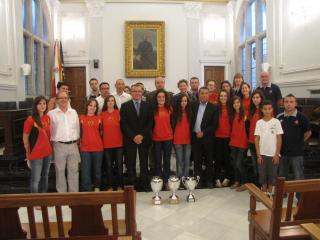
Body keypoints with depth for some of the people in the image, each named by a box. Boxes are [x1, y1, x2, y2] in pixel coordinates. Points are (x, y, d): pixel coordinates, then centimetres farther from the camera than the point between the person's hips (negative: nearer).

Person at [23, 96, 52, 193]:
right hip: (36, 154, -6)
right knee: (36, 179, 2)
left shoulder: (47, 118, 4)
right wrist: (29, 152, 1)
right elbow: (25, 138, -7)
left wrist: (48, 147, 12)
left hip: (47, 152, 6)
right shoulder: (30, 120, -14)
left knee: (45, 177, 18)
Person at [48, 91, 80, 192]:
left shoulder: (74, 112, 10)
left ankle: (74, 193, 17)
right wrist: (52, 142, -2)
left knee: (74, 170, 7)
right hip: (59, 145, -2)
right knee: (60, 171, 5)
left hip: (73, 145, 3)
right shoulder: (52, 113, 0)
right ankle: (61, 193, 17)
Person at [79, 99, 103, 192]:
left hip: (98, 147, 1)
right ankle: (87, 189, 9)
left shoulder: (98, 118, 4)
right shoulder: (81, 118, 2)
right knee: (85, 170, 0)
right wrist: (79, 142, 2)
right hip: (85, 148, -1)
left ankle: (97, 187, 28)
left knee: (97, 169, 12)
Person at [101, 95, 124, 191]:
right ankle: (110, 186, 19)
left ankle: (119, 186, 16)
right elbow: (101, 128, 8)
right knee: (109, 166, 8)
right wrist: (102, 139, 3)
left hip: (119, 143, -1)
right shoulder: (102, 114, 4)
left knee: (119, 165, 4)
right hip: (107, 144, 1)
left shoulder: (118, 113, 1)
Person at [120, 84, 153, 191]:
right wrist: (133, 137, -11)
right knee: (130, 163, 3)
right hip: (130, 139, -1)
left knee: (144, 162, 6)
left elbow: (150, 122, 1)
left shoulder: (147, 105, 7)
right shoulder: (125, 106, 3)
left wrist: (142, 135, -9)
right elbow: (123, 124, -3)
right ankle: (131, 184, 13)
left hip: (144, 138, 1)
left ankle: (145, 184, 16)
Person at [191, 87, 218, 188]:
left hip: (207, 138, -2)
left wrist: (203, 132, -13)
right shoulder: (193, 105, 5)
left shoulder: (213, 107, -3)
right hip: (195, 137, 2)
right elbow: (190, 120, 7)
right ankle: (198, 180, 19)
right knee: (197, 160, 8)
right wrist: (191, 133, -3)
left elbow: (214, 124, -7)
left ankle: (209, 181, 21)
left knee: (209, 161, 8)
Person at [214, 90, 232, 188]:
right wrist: (213, 132, -8)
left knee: (227, 156, 8)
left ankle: (227, 178, 20)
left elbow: (232, 121, 5)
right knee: (218, 157, 6)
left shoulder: (230, 108, 3)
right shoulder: (216, 107, -2)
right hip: (218, 136, -1)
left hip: (228, 136, 1)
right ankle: (217, 178, 14)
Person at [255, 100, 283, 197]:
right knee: (262, 174, 8)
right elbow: (256, 139, 1)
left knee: (272, 174, 8)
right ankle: (264, 193, 23)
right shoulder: (259, 122, 0)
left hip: (273, 154, -1)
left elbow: (279, 139, -2)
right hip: (262, 154, 1)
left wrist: (277, 154, -7)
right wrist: (258, 154, -4)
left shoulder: (276, 122, -3)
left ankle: (269, 193, 22)